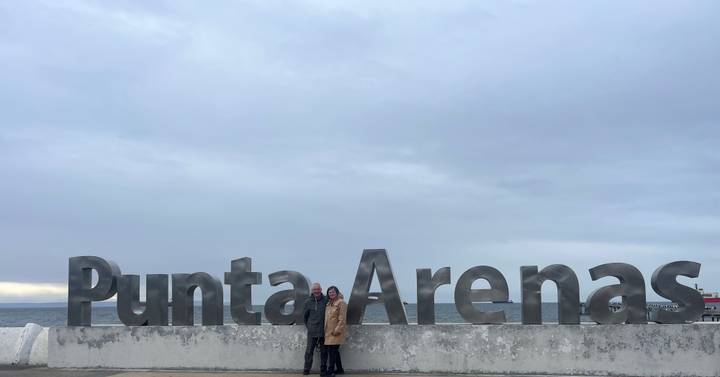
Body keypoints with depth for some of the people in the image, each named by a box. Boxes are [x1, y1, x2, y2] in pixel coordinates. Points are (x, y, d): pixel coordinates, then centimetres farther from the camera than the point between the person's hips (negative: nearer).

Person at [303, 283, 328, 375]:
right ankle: (306, 369, 11)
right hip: (312, 331, 0)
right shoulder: (308, 302, 1)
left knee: (324, 351, 7)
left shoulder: (326, 300, -1)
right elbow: (304, 316, 11)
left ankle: (323, 370, 15)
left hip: (323, 331, 0)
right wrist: (308, 326, 12)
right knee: (309, 351, 3)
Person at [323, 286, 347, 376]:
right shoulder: (329, 303, 16)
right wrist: (325, 330, 15)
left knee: (332, 351, -9)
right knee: (334, 351, 14)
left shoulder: (341, 302, -10)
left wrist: (337, 330, -19)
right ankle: (339, 369, 23)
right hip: (329, 331, 9)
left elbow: (342, 319, -15)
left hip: (336, 332, -9)